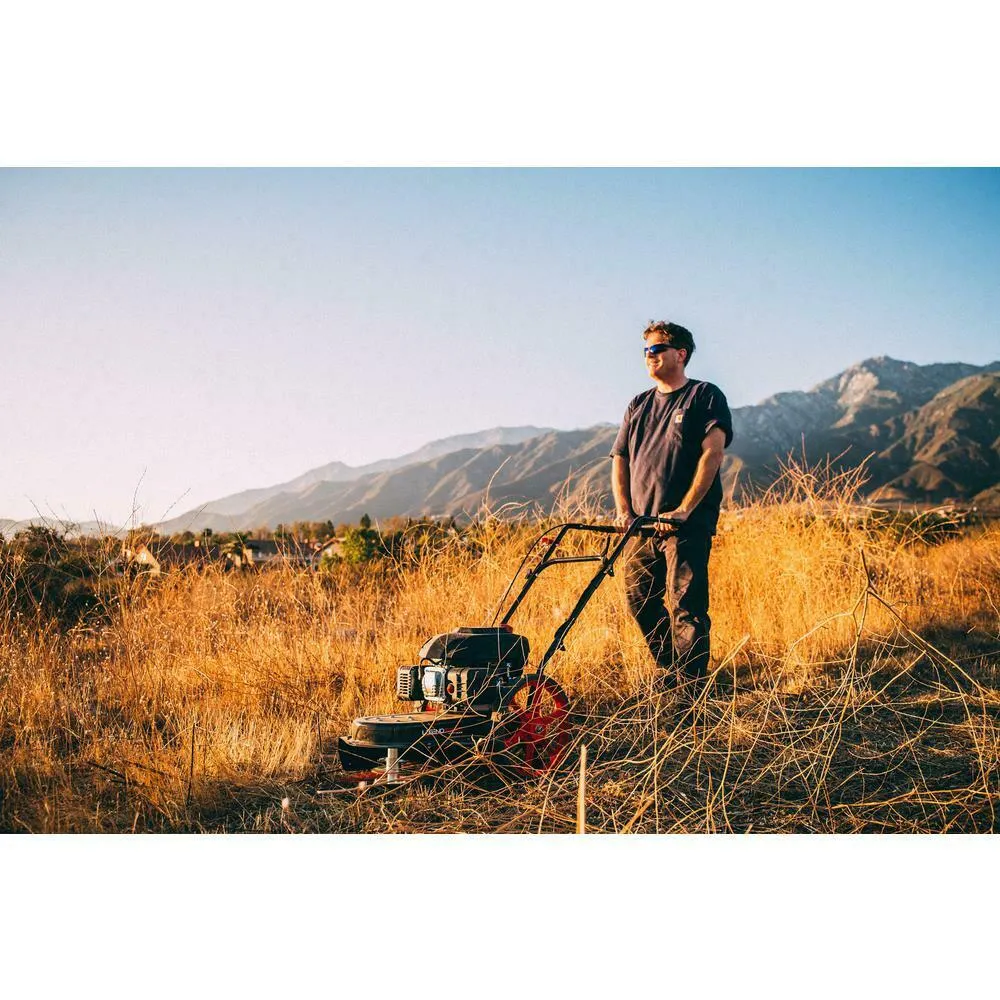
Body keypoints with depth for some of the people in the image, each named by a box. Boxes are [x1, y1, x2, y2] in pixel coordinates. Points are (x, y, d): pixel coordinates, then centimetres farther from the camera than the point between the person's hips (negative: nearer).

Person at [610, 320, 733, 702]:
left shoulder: (705, 396, 1)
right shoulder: (639, 405, 20)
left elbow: (712, 454, -9)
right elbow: (620, 459, 17)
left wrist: (684, 510, -16)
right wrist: (623, 510, 2)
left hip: (686, 525, -6)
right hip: (642, 525, 6)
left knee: (685, 605, -11)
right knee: (641, 603, 8)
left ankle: (690, 693, -7)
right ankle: (669, 674, 25)